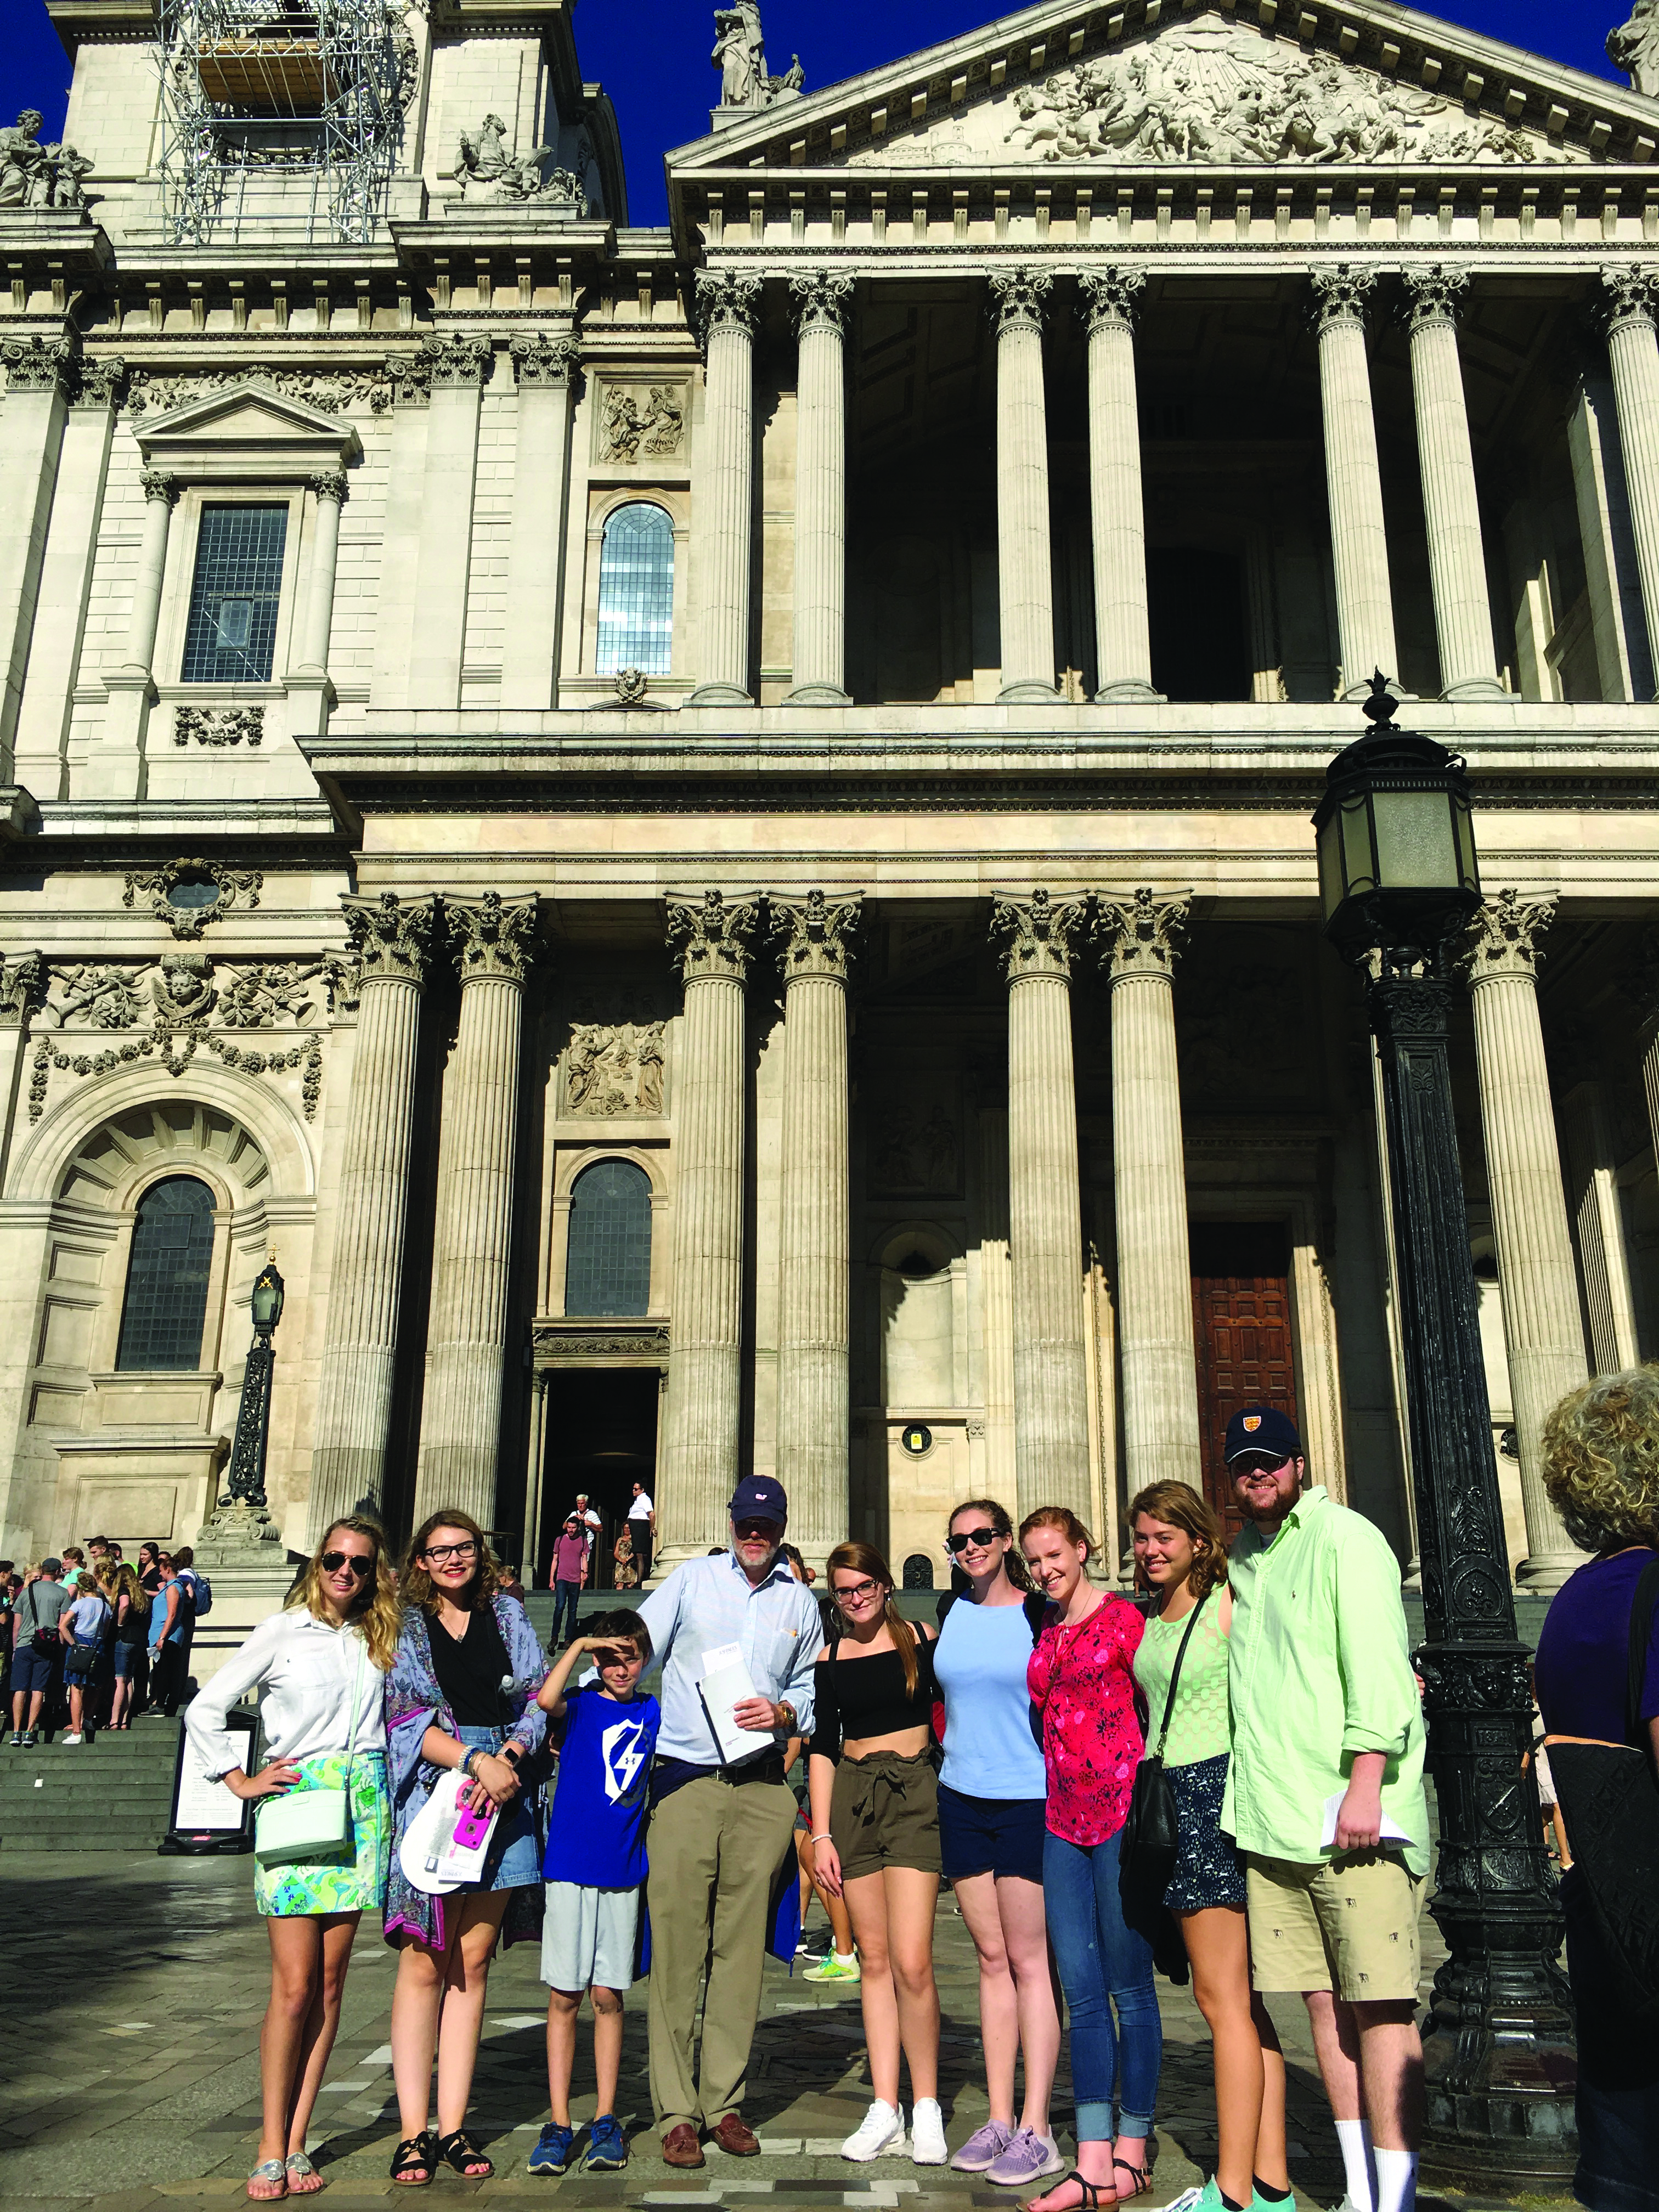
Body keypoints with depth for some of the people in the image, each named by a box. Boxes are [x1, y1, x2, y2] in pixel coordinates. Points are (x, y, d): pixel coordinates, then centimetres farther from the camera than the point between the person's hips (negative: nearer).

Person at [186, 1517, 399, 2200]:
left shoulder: (380, 1639, 11)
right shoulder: (282, 1632, 1)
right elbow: (204, 1708, 4)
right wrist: (240, 1780, -2)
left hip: (364, 1809, 3)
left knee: (329, 1985, 5)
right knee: (294, 1986, -6)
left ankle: (296, 2145, 13)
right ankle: (271, 2150, 6)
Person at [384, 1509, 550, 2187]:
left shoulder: (508, 1617, 13)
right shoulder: (402, 1626, 5)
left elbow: (535, 1699, 8)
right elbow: (404, 1715, -5)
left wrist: (508, 1758, -10)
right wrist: (475, 1759, -15)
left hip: (502, 1793, 3)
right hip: (430, 1794, -3)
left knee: (472, 1964, 5)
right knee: (425, 1964, -3)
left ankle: (453, 2125, 12)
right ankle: (413, 2130, 5)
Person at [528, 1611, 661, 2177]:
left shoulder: (653, 1714, 7)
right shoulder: (580, 1705, -3)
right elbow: (546, 1700, -25)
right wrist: (579, 1644, -18)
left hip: (623, 1870, 2)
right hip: (570, 1864, -2)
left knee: (608, 1996, 7)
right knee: (564, 1997, 2)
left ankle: (606, 2120, 15)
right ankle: (559, 2124, 10)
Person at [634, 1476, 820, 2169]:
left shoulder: (801, 1603, 14)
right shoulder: (691, 1580, 7)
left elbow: (809, 1692, 18)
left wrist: (783, 1712, -3)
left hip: (761, 1787, 2)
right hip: (685, 1780, -2)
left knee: (741, 1948, 6)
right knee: (677, 1947, -3)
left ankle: (725, 2101, 15)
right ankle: (675, 2110, 5)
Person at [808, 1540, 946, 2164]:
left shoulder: (921, 1641, 2)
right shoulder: (829, 1658, 9)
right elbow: (822, 1747, 10)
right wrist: (821, 1833, 4)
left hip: (914, 1793, -3)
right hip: (851, 1797, 3)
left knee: (911, 1963, -9)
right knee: (874, 1959, 5)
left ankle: (926, 2106, 7)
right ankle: (885, 2108, 14)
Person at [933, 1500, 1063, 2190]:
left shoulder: (1040, 1613, -4)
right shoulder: (949, 1610, 8)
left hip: (1027, 1798, -4)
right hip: (961, 1797, 4)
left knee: (1029, 1958, -1)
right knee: (991, 1957, 10)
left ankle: (1036, 2129, 4)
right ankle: (999, 2119, 16)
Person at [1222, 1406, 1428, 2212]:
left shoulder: (1344, 1538, -4)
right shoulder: (1242, 1559, 18)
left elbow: (1377, 1669, -12)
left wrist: (1365, 1784, -19)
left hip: (1350, 1813, -6)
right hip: (1271, 1816, 7)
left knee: (1378, 2005, -4)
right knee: (1322, 2000, 9)